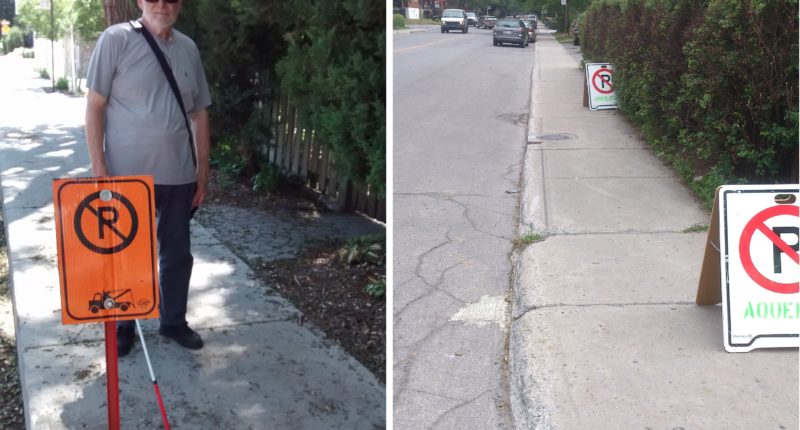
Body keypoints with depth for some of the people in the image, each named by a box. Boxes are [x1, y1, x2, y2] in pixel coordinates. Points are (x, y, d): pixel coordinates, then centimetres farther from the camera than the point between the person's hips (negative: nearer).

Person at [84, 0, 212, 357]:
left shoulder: (188, 48, 6)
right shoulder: (116, 39, -8)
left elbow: (200, 113, 11)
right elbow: (95, 105, -7)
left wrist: (203, 169, 9)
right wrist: (99, 166, -11)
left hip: (178, 174, 4)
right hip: (129, 174, -4)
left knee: (177, 252, 14)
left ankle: (173, 321, 33)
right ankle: (123, 326, 29)